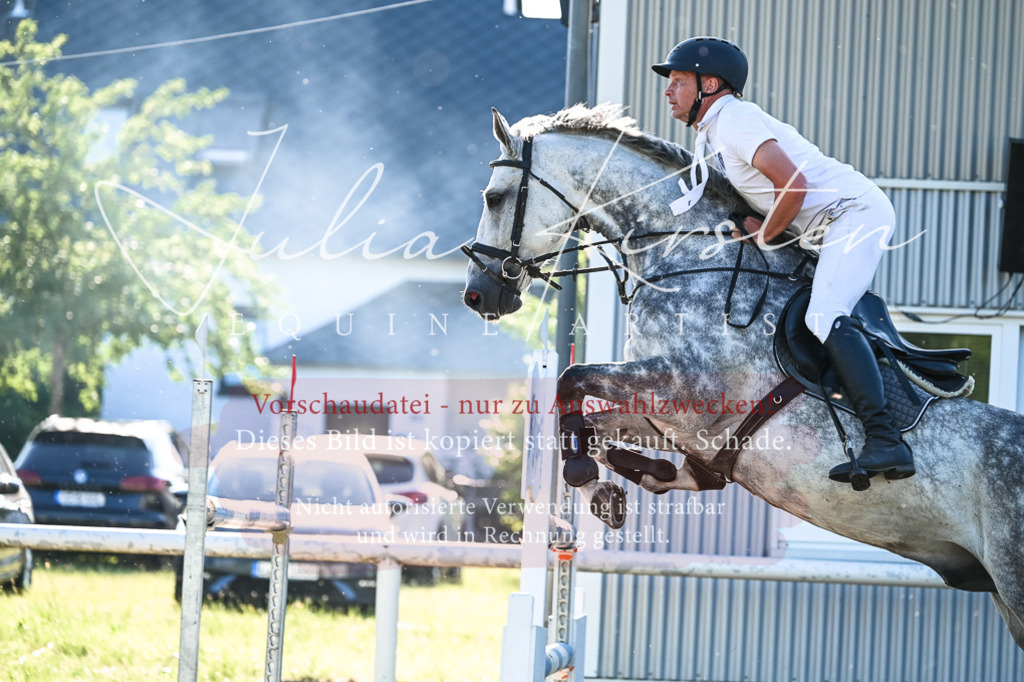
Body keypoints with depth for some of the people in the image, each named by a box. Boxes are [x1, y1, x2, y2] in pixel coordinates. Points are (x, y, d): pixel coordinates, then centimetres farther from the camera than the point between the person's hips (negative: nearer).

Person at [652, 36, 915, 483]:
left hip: (856, 212, -11)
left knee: (826, 317, -25)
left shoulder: (733, 121, -16)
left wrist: (764, 235, -12)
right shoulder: (714, 130, 16)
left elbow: (794, 184, -26)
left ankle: (885, 442, -34)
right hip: (830, 230, 11)